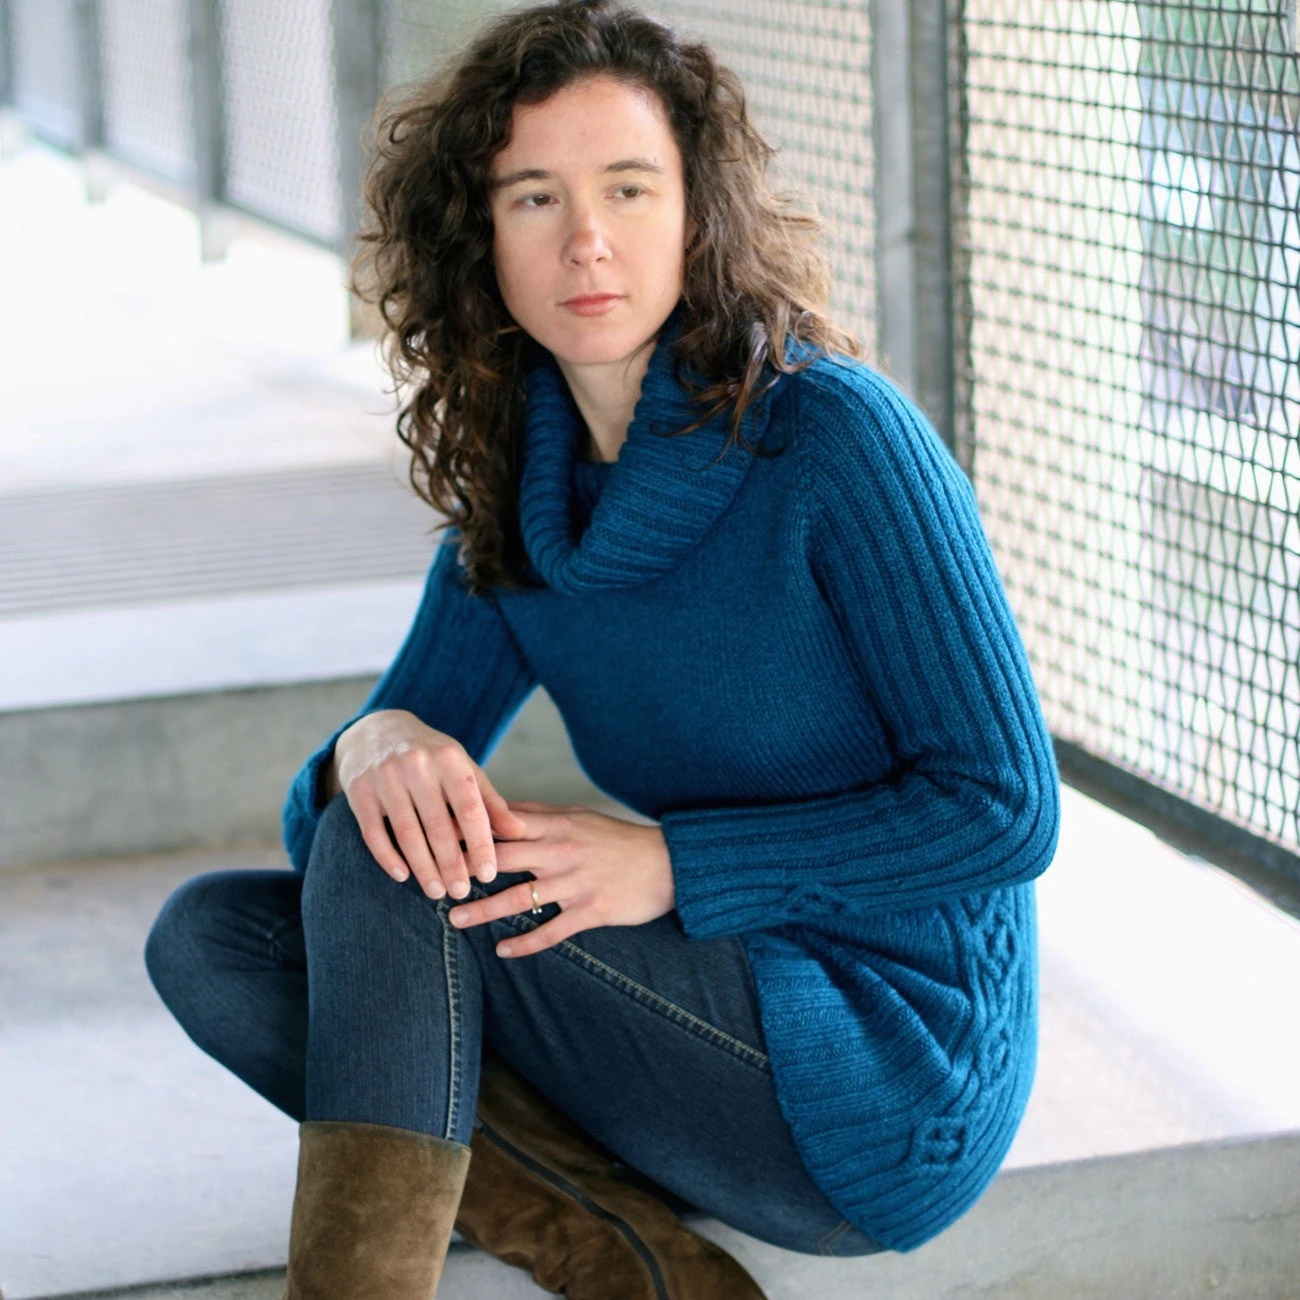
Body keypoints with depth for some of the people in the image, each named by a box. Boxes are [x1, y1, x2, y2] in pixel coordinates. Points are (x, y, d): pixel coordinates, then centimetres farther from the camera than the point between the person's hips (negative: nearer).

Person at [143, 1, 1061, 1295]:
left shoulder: (838, 435, -14)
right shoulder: (512, 502, 5)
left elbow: (1005, 809, -15)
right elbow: (327, 822, 3)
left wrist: (671, 863, -22)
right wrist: (372, 746, -22)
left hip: (893, 1077, -7)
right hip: (731, 1013, 8)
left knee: (391, 867, -20)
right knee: (211, 934, -5)